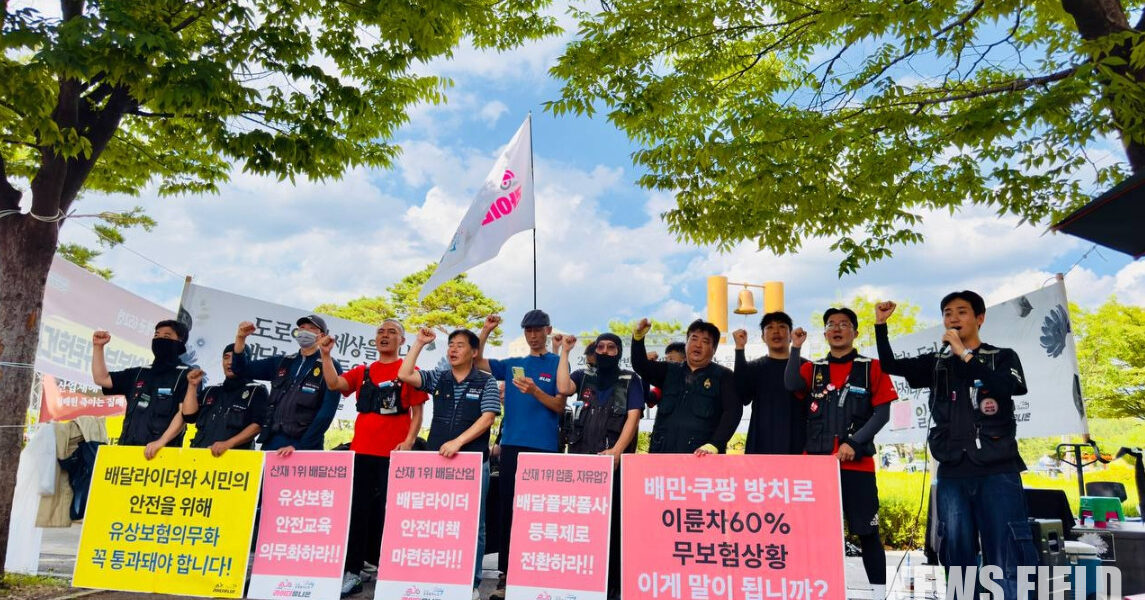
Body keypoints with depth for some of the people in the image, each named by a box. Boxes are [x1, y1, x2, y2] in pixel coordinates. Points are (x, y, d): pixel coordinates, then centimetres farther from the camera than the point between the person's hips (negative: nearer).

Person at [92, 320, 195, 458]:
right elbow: (101, 379, 22)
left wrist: (162, 441, -21)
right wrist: (98, 346, 14)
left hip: (161, 452, -6)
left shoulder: (186, 374, 0)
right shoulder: (139, 373, 21)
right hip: (128, 448, 6)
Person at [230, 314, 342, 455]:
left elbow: (326, 413, -9)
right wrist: (240, 338, 0)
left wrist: (300, 447, -16)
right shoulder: (281, 363, 14)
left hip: (305, 447, -4)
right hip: (271, 443, 4)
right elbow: (242, 368, 16)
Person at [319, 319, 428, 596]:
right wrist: (326, 355, -12)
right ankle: (352, 572, 11)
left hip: (393, 453, -4)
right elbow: (334, 384, -3)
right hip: (361, 451, 4)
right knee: (357, 510, 5)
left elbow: (417, 412, -2)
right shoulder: (362, 372, 14)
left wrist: (409, 441, -13)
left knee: (389, 512, 2)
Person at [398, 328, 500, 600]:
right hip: (437, 459, 3)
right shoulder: (438, 377, 9)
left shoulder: (486, 382, -1)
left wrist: (458, 441, -20)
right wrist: (419, 343, -1)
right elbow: (404, 375, -1)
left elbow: (487, 418, -10)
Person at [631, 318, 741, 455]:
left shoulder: (723, 376, 7)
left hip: (701, 455, -3)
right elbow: (640, 366, 5)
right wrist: (638, 336, -13)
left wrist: (713, 445, -16)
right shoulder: (670, 372, 18)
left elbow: (733, 411, -3)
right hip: (663, 452, 3)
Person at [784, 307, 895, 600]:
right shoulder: (813, 369, 12)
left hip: (857, 464, -2)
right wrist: (796, 347, -13)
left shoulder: (871, 368, 5)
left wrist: (854, 443, -12)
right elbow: (791, 385, -8)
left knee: (867, 531, 1)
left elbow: (882, 412, -2)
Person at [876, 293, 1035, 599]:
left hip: (997, 472, -3)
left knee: (1008, 561, -5)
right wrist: (880, 324, -5)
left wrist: (964, 354, -13)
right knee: (958, 559, 7)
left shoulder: (1003, 357, 7)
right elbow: (891, 365, 4)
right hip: (952, 475, 3)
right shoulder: (936, 363, 14)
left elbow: (1009, 388, -13)